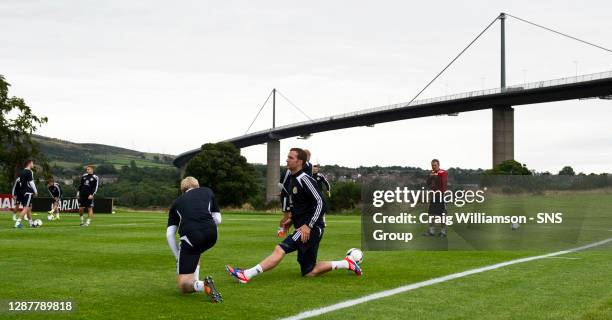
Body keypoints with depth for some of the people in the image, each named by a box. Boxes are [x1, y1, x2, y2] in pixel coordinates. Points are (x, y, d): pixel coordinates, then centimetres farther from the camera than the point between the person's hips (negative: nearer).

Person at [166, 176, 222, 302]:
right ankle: (195, 281, 23)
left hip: (190, 235, -2)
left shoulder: (177, 202, 24)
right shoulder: (207, 192, 26)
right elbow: (218, 219, 22)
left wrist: (178, 257, 22)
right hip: (211, 235, 2)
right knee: (195, 251, 39)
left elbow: (169, 234, 17)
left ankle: (201, 285, -28)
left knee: (183, 285, 1)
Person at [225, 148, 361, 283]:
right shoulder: (294, 180, 15)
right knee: (308, 272, 11)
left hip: (311, 229, -10)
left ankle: (246, 275, -28)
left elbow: (320, 203, -19)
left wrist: (308, 226, -23)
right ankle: (345, 263, 19)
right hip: (303, 228, 10)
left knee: (280, 249, -22)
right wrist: (292, 219, 15)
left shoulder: (304, 179, -14)